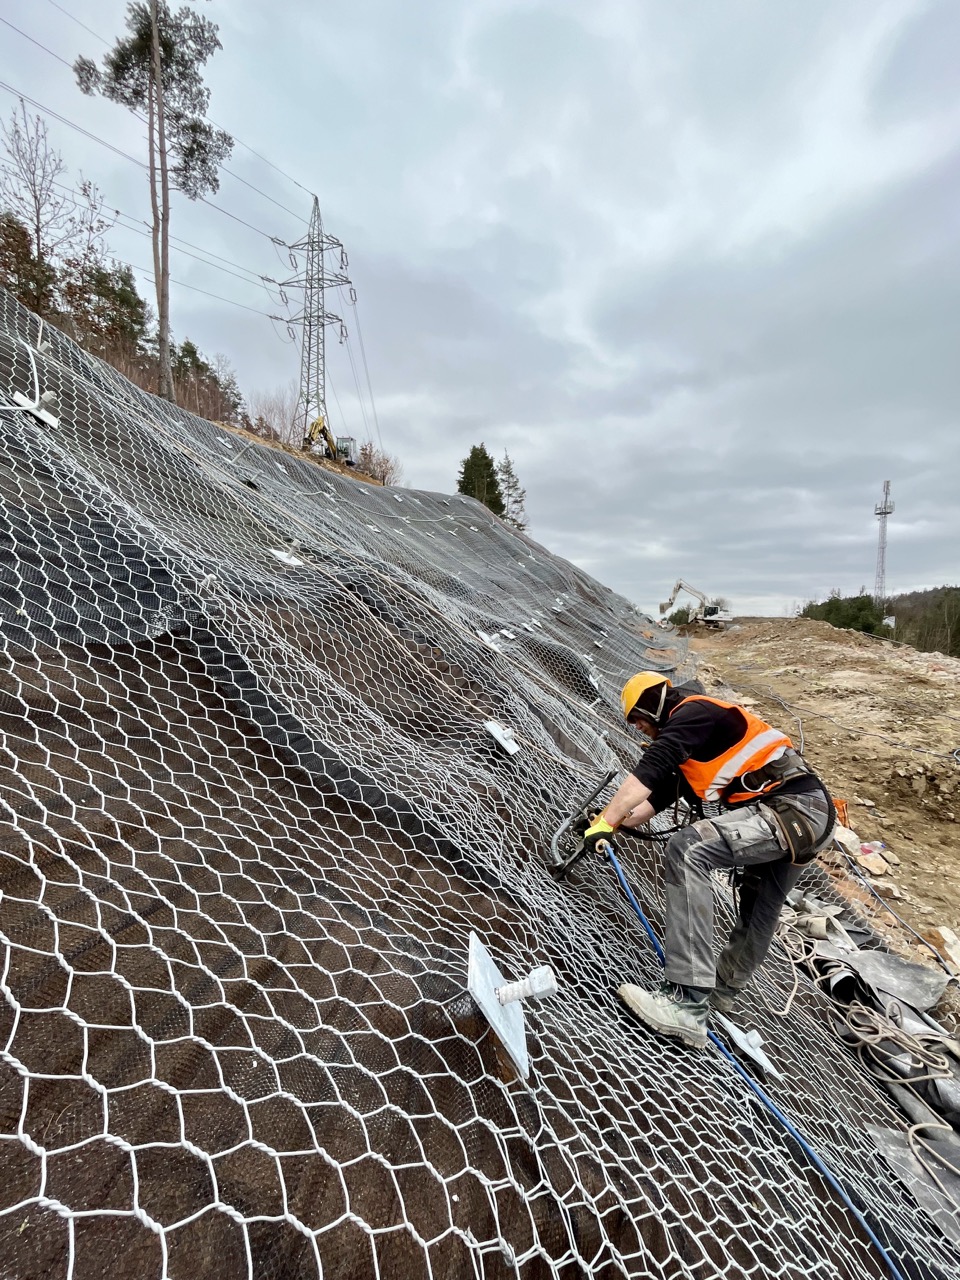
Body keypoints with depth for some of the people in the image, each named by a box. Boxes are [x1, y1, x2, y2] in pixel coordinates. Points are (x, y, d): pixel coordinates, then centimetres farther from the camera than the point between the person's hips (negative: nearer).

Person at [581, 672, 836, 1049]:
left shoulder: (693, 712, -7)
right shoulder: (687, 747, 22)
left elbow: (647, 774, -19)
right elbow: (655, 799, 23)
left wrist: (607, 821, -17)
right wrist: (609, 822, 16)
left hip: (791, 808, -11)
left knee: (687, 849, -26)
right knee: (759, 912, 27)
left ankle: (688, 1004, -27)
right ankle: (722, 990, 50)